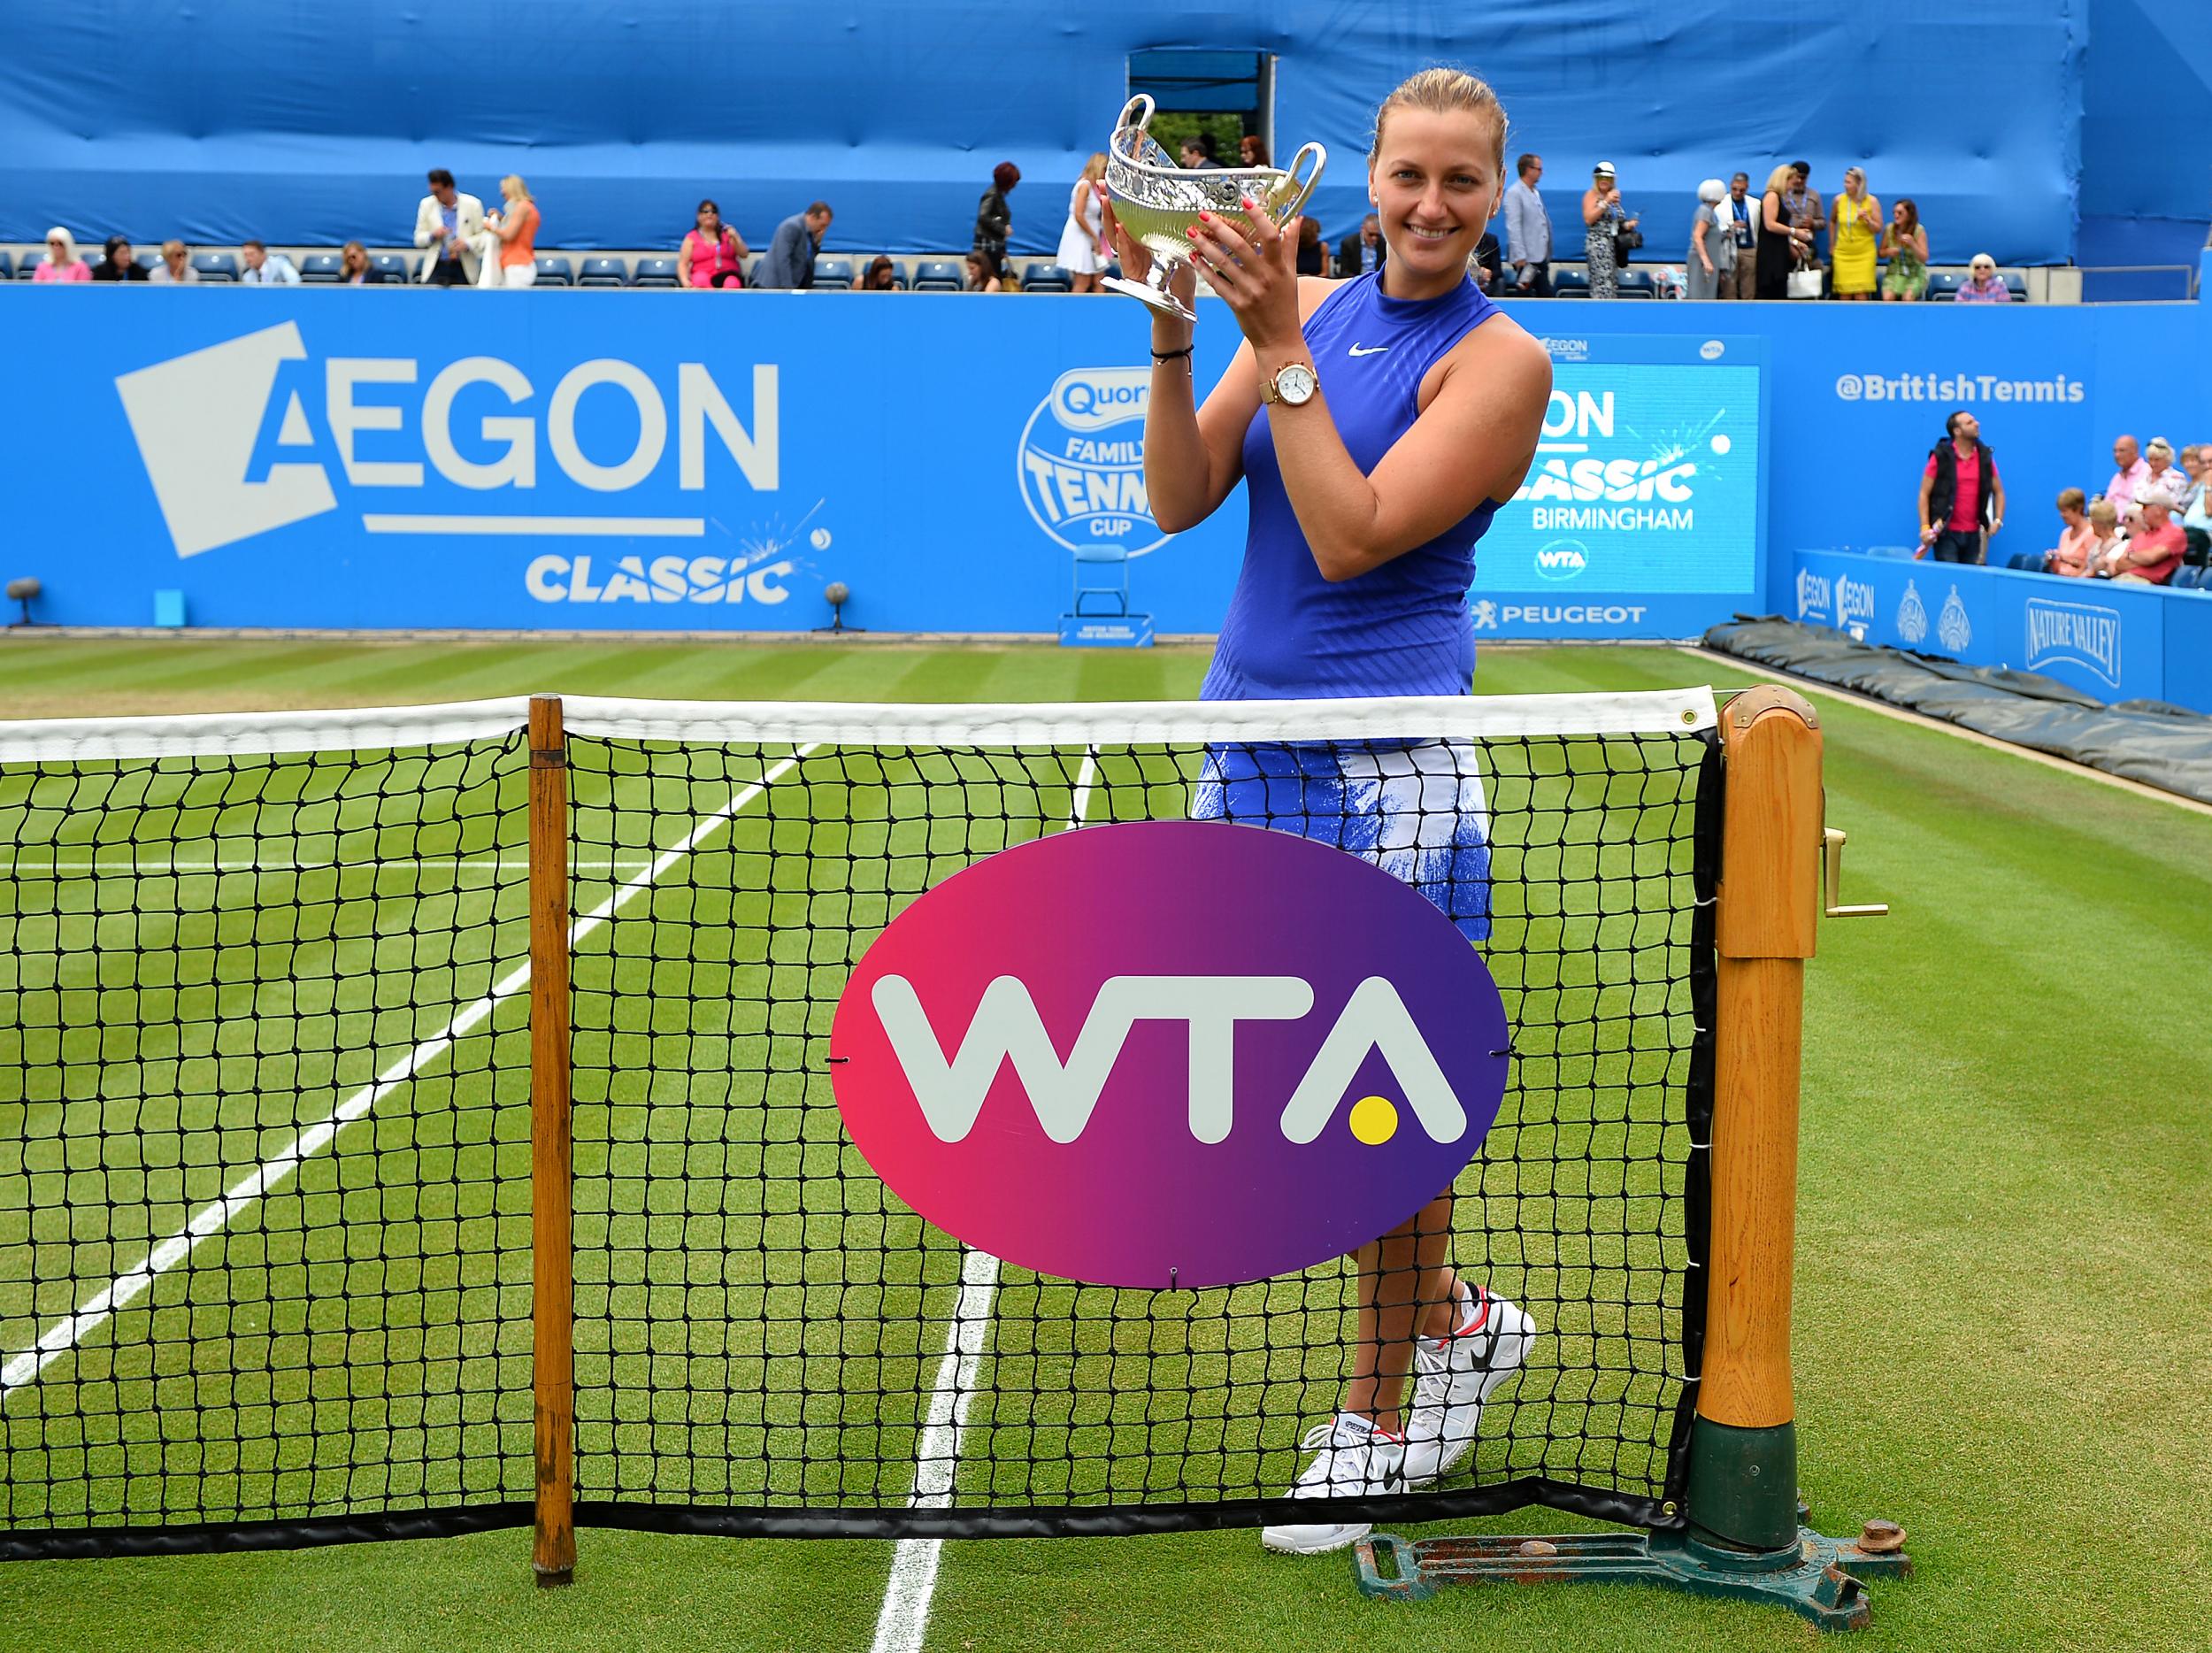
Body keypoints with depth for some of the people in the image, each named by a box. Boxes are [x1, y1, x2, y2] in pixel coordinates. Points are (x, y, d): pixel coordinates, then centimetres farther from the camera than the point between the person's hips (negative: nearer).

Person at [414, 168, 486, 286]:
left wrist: (467, 243, -19)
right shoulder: (426, 204, 3)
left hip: (463, 268, -1)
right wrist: (432, 236, -16)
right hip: (437, 267, 1)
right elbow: (418, 239, 7)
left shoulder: (472, 204, -2)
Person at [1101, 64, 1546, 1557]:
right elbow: (1180, 501, 0)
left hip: (1390, 765, -6)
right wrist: (1173, 325, -12)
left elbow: (1350, 538, -17)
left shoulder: (1500, 359, -6)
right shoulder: (1310, 308, 9)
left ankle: (1383, 1417, 21)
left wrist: (1278, 343, -18)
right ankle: (1461, 1320, 34)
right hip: (1251, 738, 6)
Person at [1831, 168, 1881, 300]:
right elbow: (1833, 222, 18)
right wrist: (1831, 247, 19)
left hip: (1864, 254, -2)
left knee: (1861, 295, -9)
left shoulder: (1871, 202, -3)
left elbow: (1878, 229, 1)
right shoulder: (1839, 200, 1)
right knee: (1844, 294, -1)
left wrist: (1867, 219, -18)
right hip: (1843, 253, 2)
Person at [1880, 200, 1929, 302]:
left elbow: (1924, 258, -12)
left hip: (1915, 274, -2)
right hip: (1894, 272, 2)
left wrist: (1912, 244, -27)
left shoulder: (1919, 230, -9)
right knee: (1887, 297, -28)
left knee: (1908, 298, -31)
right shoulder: (1889, 229, -2)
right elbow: (1881, 253, 10)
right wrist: (1888, 252, -14)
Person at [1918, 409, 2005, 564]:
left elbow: (1998, 492, 16)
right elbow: (1924, 493, -2)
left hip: (1973, 534, 4)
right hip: (1946, 533, -4)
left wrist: (1998, 520, 1)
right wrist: (1925, 527, -11)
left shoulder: (1985, 457, 7)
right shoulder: (1941, 457, -4)